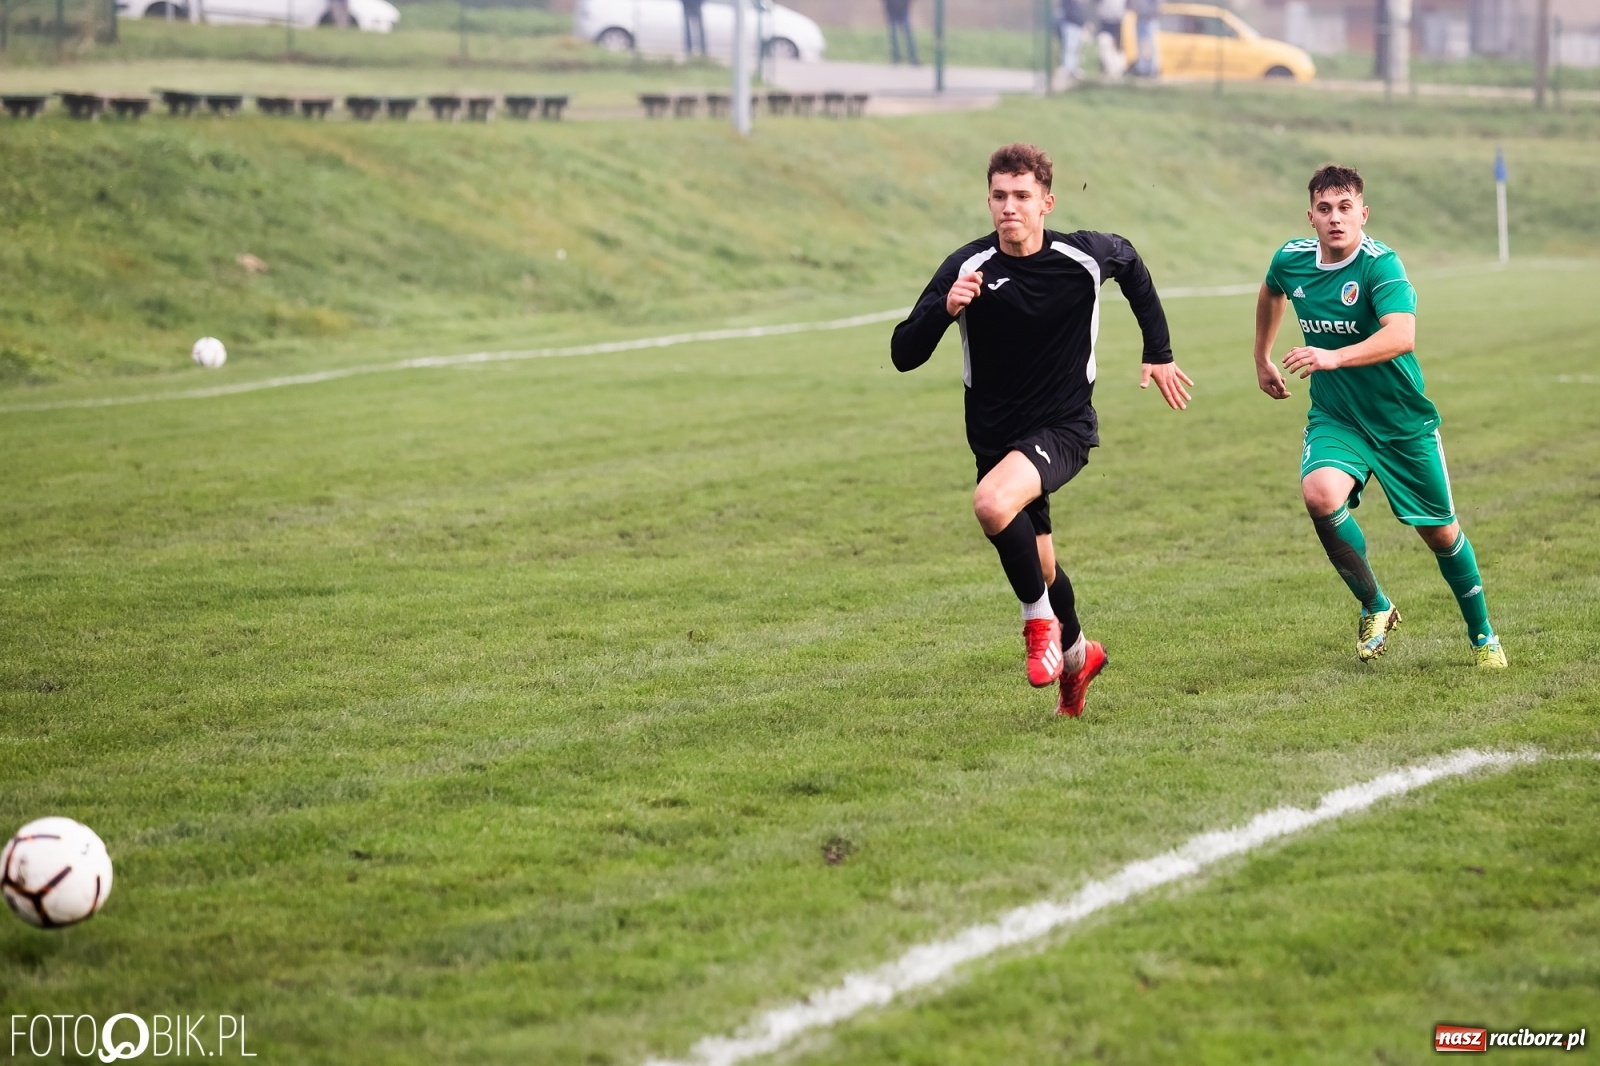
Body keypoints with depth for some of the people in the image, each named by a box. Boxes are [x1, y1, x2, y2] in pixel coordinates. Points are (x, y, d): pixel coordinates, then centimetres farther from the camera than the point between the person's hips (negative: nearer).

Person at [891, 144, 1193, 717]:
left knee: (993, 503, -32)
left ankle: (1040, 621, -9)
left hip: (1064, 427, -3)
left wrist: (1158, 354, 16)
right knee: (1039, 566, 15)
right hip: (995, 434, 3)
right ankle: (1076, 653, 46)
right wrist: (945, 308, -36)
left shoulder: (1084, 256, -12)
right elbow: (904, 355, -17)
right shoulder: (967, 268, -14)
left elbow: (1131, 266, 14)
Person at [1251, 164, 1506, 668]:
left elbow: (1401, 335, -39)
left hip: (1403, 421, -3)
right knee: (1320, 494, -28)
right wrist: (1262, 359, 29)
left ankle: (1482, 635, 35)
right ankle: (1375, 607, -5)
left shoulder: (1381, 264, -22)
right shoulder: (1291, 260, -5)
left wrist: (1334, 357, -52)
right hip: (1335, 418, 3)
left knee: (1440, 532, 9)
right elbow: (1270, 292, 21)